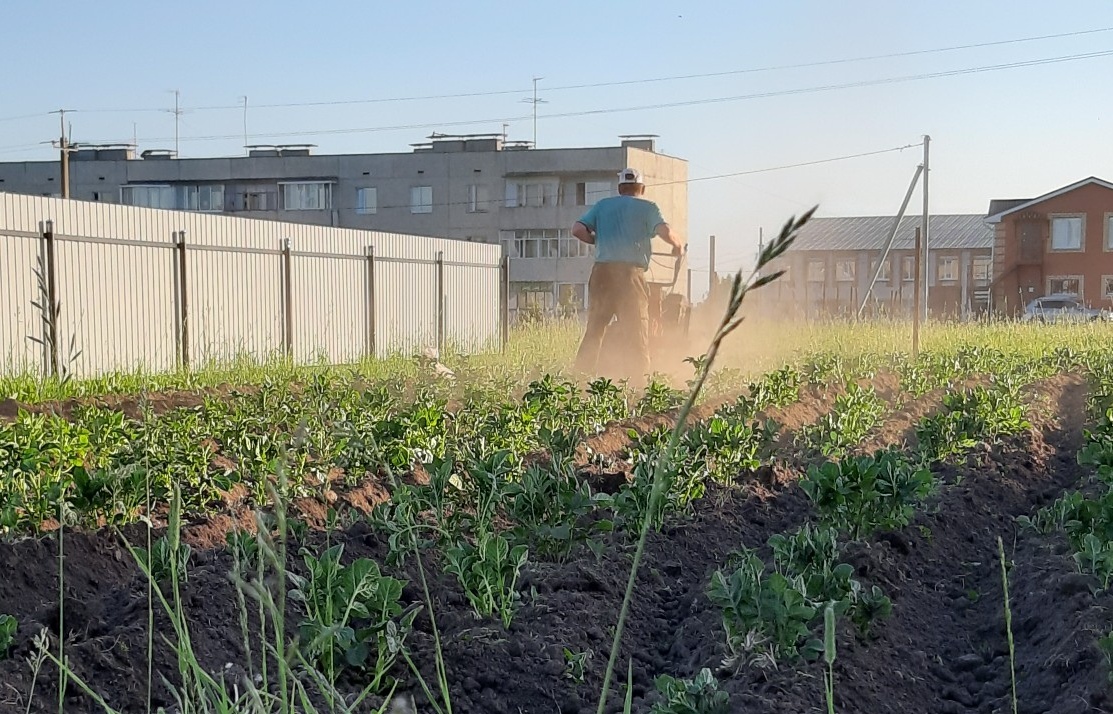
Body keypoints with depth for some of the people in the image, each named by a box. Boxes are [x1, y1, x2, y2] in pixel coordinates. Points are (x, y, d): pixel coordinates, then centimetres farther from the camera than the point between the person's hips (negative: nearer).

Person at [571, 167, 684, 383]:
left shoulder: (602, 205, 18)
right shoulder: (647, 207, 8)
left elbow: (578, 230, 6)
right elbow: (665, 231, -8)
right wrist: (678, 245, 10)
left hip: (601, 271, 3)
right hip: (630, 272, -3)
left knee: (594, 330, 9)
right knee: (637, 330, 1)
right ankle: (640, 379, -2)